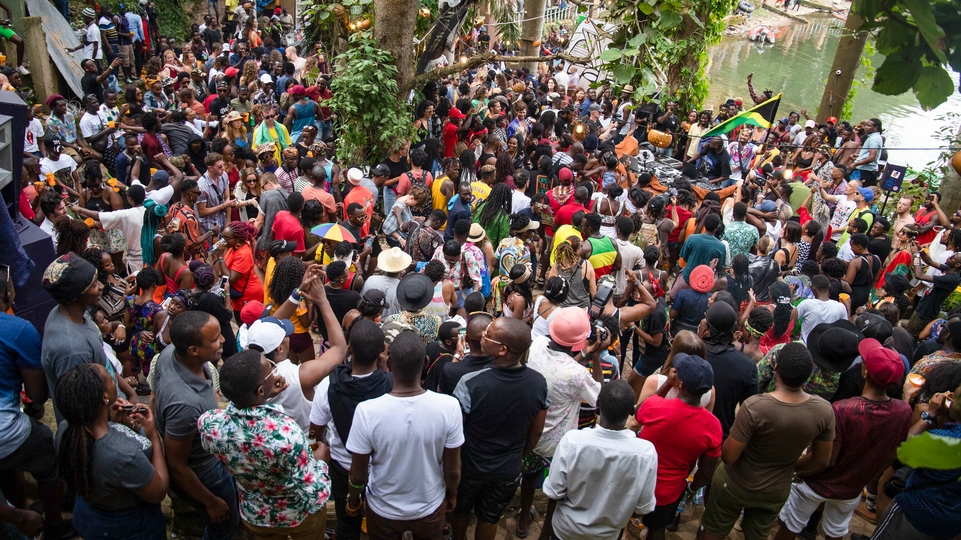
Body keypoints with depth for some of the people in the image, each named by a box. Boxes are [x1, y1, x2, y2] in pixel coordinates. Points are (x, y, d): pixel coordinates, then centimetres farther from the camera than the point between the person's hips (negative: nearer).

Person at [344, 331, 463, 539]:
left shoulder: (367, 411, -28)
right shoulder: (448, 406, -26)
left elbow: (358, 474, -15)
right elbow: (453, 470, -12)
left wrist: (353, 500, 6)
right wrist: (452, 494, 8)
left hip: (383, 510, 0)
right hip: (429, 507, 1)